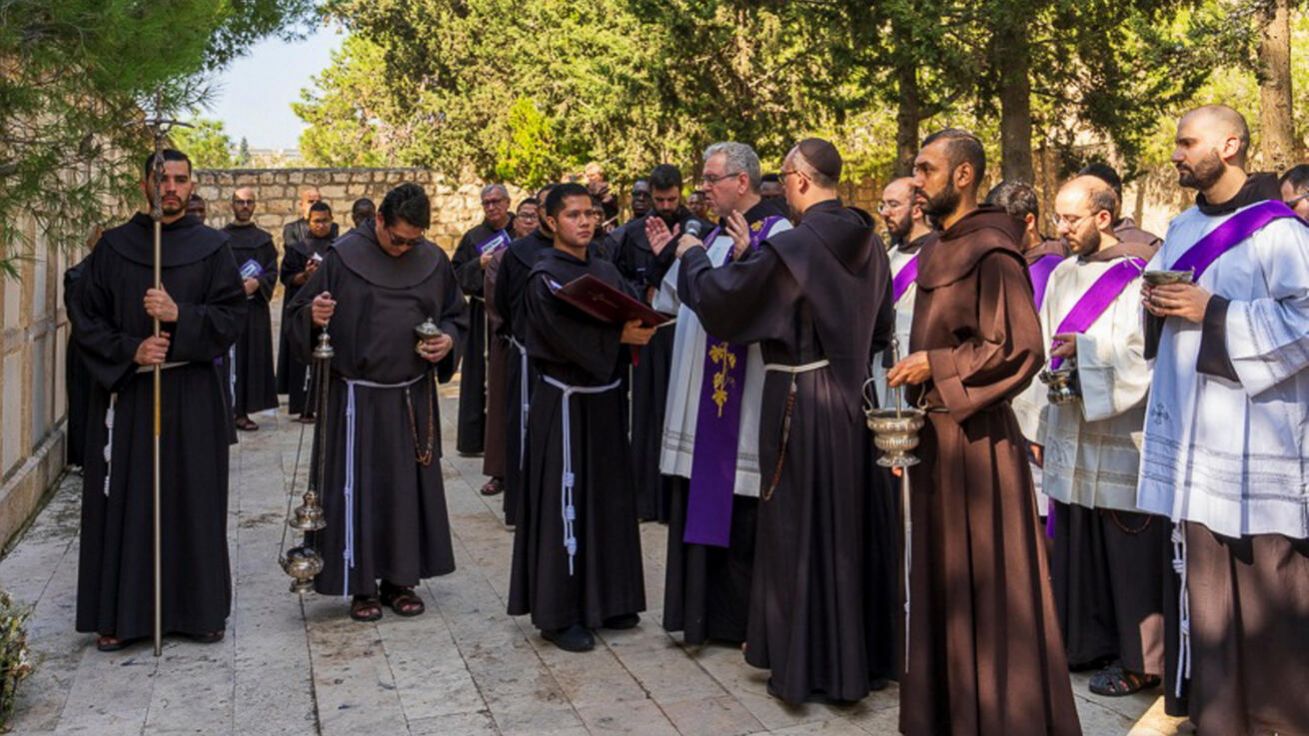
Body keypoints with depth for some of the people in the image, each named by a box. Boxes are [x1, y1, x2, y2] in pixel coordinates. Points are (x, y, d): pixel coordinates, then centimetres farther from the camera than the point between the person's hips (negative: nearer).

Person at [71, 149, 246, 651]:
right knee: (124, 502, 3)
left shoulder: (211, 247, 4)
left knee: (194, 502, 4)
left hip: (192, 395, 0)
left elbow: (232, 315, -2)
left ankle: (198, 609, 16)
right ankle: (119, 615, 14)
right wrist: (130, 350, -12)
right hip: (124, 393, 0)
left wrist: (179, 315, -18)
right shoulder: (113, 247, 5)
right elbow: (83, 317, 3)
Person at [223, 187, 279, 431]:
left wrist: (256, 283, -14)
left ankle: (242, 410, 5)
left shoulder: (264, 239, 12)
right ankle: (228, 410, -3)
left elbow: (273, 271, 5)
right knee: (230, 355, -6)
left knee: (253, 355, 0)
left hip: (255, 306, 3)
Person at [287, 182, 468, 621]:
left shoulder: (433, 261, 3)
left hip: (413, 397, 3)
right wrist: (313, 316, -26)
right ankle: (362, 585, 13)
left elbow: (456, 315, 13)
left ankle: (400, 579, 21)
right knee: (358, 487, 1)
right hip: (358, 398, -3)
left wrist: (448, 340, -8)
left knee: (410, 486, 8)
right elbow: (300, 314, -3)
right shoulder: (343, 258, -6)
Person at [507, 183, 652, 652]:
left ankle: (606, 600, 24)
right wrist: (620, 335, -20)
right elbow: (564, 335, -20)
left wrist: (639, 329, -12)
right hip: (565, 402, -7)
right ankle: (558, 614, 6)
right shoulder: (545, 276, -9)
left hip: (605, 399, 7)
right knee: (565, 502, -2)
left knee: (608, 500, 12)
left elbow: (628, 317, 9)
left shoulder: (606, 271, 12)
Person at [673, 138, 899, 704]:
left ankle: (809, 667, 13)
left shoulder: (793, 243, -17)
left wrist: (693, 256, 5)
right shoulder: (867, 242, 5)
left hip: (801, 401, -7)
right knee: (856, 523, 15)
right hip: (855, 396, 7)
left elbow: (721, 296, -13)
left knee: (803, 529, 3)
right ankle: (866, 653, 27)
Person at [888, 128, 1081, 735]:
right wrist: (913, 402, 13)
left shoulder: (991, 253, -13)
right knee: (939, 577, 14)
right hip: (933, 434, 9)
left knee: (985, 583, -1)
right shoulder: (935, 255, 14)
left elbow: (1021, 348, -18)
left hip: (977, 438, -9)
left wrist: (935, 366, -14)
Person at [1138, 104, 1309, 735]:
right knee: (1201, 579, 10)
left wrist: (1211, 313, -18)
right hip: (1192, 432, 7)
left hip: (1252, 439, -6)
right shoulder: (1183, 228, 14)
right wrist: (1159, 303, 2)